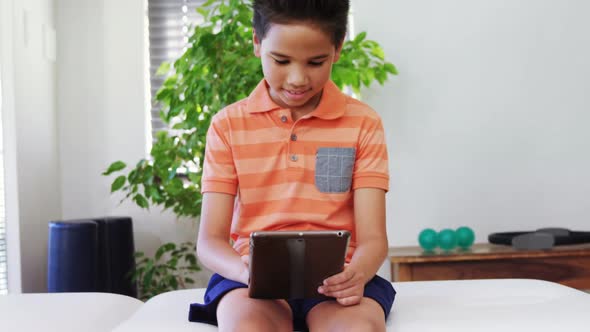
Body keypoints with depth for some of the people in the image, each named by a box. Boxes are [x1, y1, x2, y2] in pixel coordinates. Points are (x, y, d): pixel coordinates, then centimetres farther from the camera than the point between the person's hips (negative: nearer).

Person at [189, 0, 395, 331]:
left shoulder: (363, 123, 5)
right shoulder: (229, 125, 5)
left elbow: (372, 238, -1)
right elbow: (210, 240, 0)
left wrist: (357, 273, -25)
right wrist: (246, 270, -22)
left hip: (336, 279, 0)